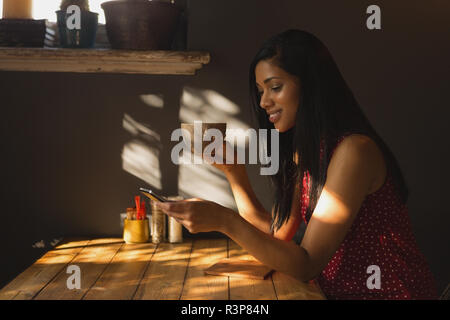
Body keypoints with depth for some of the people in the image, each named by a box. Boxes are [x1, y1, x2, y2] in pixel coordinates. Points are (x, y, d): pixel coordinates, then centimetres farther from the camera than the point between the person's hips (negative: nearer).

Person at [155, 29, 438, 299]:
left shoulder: (354, 149, -18)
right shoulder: (303, 153, 6)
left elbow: (306, 266, -20)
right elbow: (276, 233, 4)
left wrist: (224, 220, -28)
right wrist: (233, 171, -3)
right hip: (339, 291, 6)